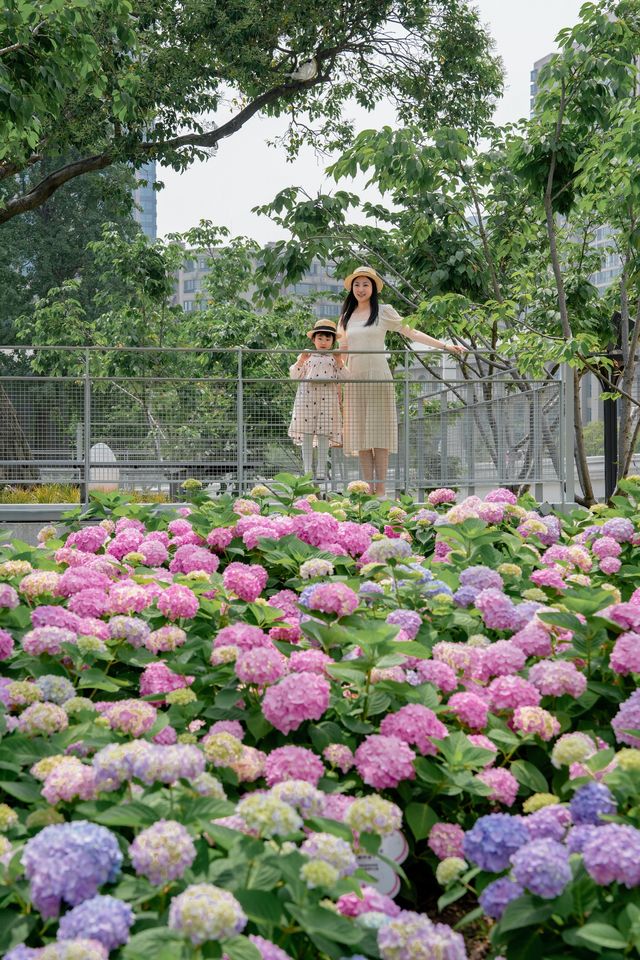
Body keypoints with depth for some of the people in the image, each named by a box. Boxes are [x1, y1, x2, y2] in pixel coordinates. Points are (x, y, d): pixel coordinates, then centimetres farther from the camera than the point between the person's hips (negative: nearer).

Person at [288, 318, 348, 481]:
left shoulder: (335, 358, 11)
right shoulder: (306, 356, 11)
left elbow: (343, 378, 4)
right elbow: (294, 375, 8)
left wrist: (339, 362, -7)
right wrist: (300, 361, -7)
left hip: (328, 396, 0)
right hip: (307, 395, 0)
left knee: (324, 434, -2)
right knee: (307, 433, -2)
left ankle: (321, 470, 3)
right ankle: (307, 470, 2)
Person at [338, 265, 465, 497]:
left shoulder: (384, 312, 4)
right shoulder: (347, 316, 15)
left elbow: (411, 333, 2)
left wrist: (445, 346, -3)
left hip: (378, 377, -3)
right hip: (355, 379, 4)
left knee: (380, 434, -7)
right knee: (360, 434, 0)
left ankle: (380, 490, -7)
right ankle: (368, 489, 2)